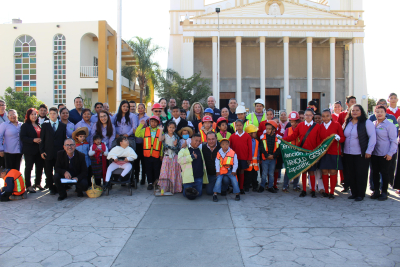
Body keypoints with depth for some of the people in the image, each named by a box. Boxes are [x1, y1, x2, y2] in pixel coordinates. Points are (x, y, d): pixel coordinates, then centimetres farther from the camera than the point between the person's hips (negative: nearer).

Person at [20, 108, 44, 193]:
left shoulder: (39, 125, 14)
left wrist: (41, 140, 4)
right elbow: (22, 137, -12)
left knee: (40, 167, 8)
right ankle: (28, 186, 9)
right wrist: (33, 140, -21)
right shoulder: (25, 125, -3)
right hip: (29, 151, -5)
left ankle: (38, 183, 23)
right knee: (28, 168, 2)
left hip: (39, 150, 5)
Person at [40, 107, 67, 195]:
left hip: (59, 152, 0)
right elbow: (42, 139, 4)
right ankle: (51, 187, 16)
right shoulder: (45, 125, 6)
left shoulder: (63, 126, 8)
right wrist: (42, 151, -4)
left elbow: (64, 139, 8)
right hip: (48, 153, 0)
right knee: (48, 172, 5)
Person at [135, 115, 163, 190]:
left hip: (156, 155, -2)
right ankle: (150, 183, 18)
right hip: (147, 154, 2)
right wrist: (141, 125, -8)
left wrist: (161, 154, -2)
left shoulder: (161, 131, 3)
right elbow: (137, 134, -3)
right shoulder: (145, 130, 10)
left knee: (157, 169, 4)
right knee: (149, 169, 8)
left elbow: (163, 143, 2)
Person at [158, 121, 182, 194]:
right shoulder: (165, 136, 0)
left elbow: (178, 147, 6)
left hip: (174, 157, 2)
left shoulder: (176, 137, 7)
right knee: (165, 172, -3)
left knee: (174, 172, 3)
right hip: (167, 156, -2)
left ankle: (174, 188, 12)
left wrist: (175, 145, -13)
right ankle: (165, 188, 4)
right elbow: (160, 139, -22)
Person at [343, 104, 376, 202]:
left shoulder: (367, 122, -4)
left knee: (361, 174, 2)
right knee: (350, 174, 7)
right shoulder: (347, 123, 12)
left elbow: (372, 137, -7)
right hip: (347, 154, 5)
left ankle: (361, 194, 14)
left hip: (361, 154, -5)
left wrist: (369, 151, -11)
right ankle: (354, 193, 20)